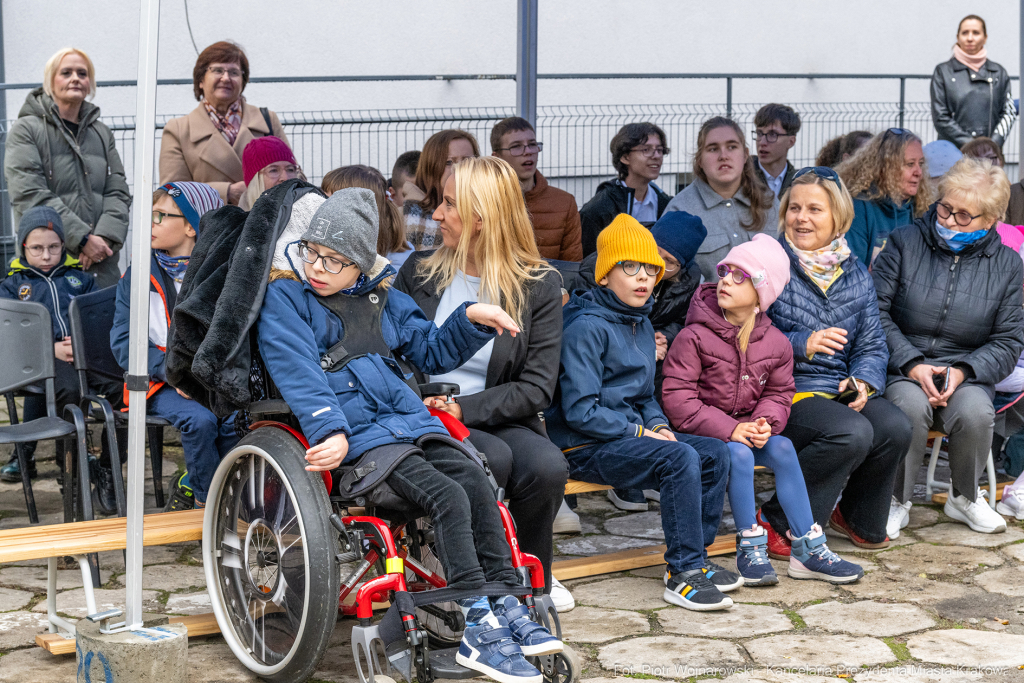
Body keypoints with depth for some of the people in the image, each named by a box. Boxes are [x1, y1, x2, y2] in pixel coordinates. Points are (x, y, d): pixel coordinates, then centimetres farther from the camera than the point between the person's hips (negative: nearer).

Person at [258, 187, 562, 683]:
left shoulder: (384, 298, 20)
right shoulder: (284, 297, 1)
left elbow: (431, 351, 27)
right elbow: (298, 373, -11)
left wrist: (471, 319, 9)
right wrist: (331, 432, -24)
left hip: (406, 418, 6)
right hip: (352, 432, -6)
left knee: (476, 481, -19)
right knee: (447, 496, -24)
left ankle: (506, 604, -16)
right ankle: (480, 632, -26)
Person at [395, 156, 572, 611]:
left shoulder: (539, 285, 2)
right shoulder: (419, 272, 8)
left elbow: (537, 387, -4)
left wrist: (465, 408, -17)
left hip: (497, 417, 1)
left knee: (547, 466, -30)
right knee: (493, 458, -33)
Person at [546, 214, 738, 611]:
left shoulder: (642, 325, 15)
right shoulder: (587, 328, -14)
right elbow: (580, 411, -19)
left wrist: (658, 425, 1)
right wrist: (641, 433, -16)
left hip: (631, 435, 9)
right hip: (585, 447, -9)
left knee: (715, 453, -5)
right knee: (680, 458, -27)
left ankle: (696, 555, 4)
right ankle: (683, 572, -21)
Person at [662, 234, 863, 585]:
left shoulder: (775, 343, 3)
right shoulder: (694, 337, -12)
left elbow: (779, 393, 9)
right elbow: (678, 399, -17)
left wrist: (766, 423, -16)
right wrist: (729, 429, -25)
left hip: (748, 429, 4)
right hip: (701, 433, -4)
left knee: (783, 448, -21)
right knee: (740, 454, -31)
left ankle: (808, 550, -13)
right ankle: (751, 548, -17)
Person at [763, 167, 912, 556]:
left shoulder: (855, 274, 14)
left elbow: (872, 344, 13)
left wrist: (863, 381, -8)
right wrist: (800, 344, -22)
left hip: (840, 390, 5)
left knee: (895, 428, -23)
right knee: (852, 433, -32)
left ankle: (860, 519, 7)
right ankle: (778, 522, -13)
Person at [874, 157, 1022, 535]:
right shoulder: (905, 242, 2)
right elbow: (876, 311, -2)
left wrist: (964, 371, -12)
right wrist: (911, 364, -15)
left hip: (967, 375, 1)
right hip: (903, 372, -1)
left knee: (975, 413, -32)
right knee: (911, 405, -35)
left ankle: (964, 498, 0)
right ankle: (897, 500, -11)